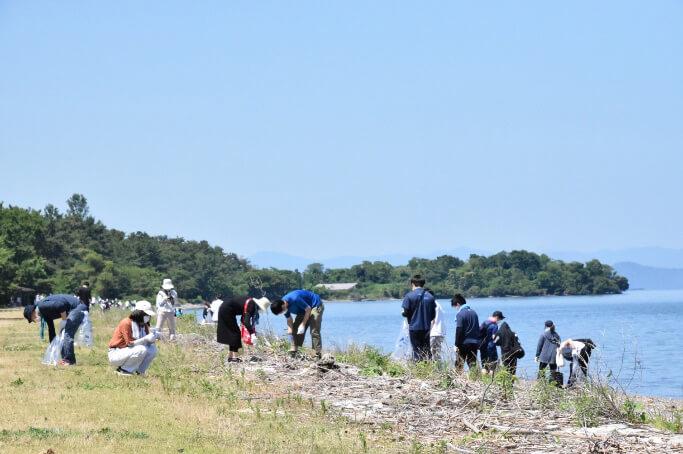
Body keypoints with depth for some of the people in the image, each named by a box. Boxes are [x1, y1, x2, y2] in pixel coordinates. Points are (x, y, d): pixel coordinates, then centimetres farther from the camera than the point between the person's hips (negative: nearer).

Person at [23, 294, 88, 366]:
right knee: (62, 335, 13)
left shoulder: (42, 306, -16)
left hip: (77, 308, -10)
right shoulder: (45, 314, 14)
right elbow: (51, 330, 21)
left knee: (67, 335, -12)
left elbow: (61, 305, -28)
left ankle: (70, 361, -5)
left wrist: (64, 320, -16)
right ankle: (65, 359, 17)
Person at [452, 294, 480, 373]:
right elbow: (477, 329, 17)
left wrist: (456, 344, -10)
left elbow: (459, 331, -15)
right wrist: (477, 344, 22)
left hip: (463, 343, -6)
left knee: (459, 365, 3)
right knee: (472, 364, 8)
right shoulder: (474, 313, 12)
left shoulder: (460, 314, -10)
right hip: (474, 343, 6)